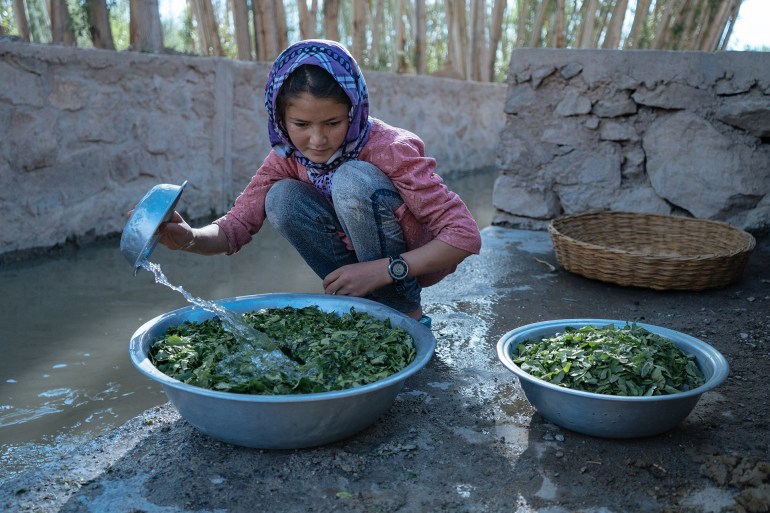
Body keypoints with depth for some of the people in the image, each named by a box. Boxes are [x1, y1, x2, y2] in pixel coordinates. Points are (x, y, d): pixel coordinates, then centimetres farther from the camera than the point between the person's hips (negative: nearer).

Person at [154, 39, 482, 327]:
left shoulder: (390, 149, -26)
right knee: (282, 198, -19)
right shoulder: (287, 157, -11)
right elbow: (237, 225, -13)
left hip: (415, 262, -4)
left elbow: (466, 235, -28)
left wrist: (383, 270, -36)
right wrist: (189, 238, -35)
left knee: (352, 180, -30)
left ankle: (405, 312, -15)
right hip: (364, 260, 5)